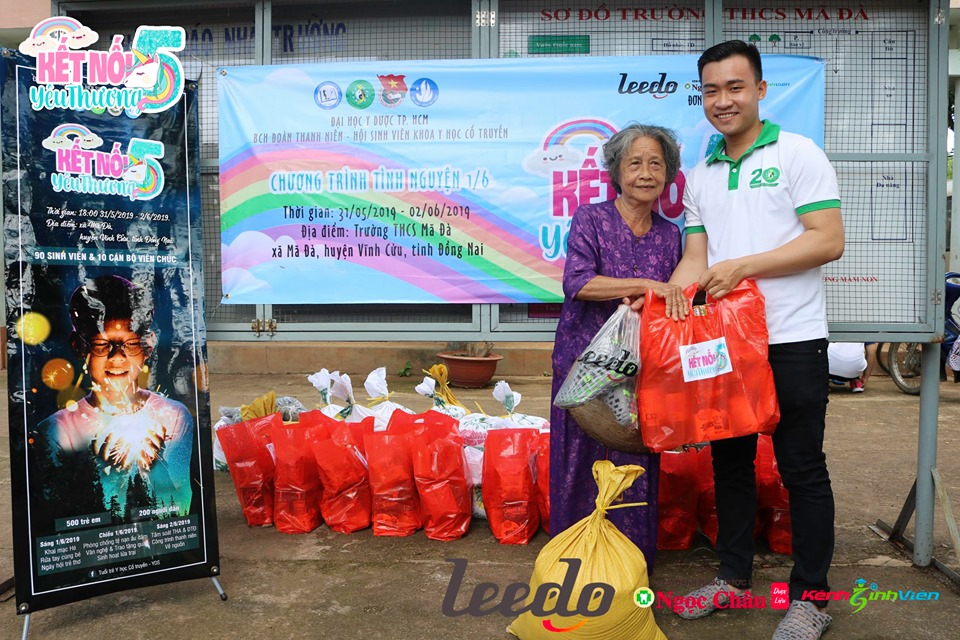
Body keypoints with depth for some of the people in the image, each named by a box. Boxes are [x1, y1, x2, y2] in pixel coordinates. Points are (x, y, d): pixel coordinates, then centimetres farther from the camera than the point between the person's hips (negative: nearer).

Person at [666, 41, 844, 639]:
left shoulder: (798, 153, -4)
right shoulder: (701, 176, 13)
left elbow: (829, 240, -12)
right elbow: (696, 256, 12)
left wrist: (742, 267, -17)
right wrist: (667, 294, -7)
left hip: (791, 341, -5)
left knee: (802, 468, 3)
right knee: (730, 460, 13)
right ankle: (734, 575, 29)